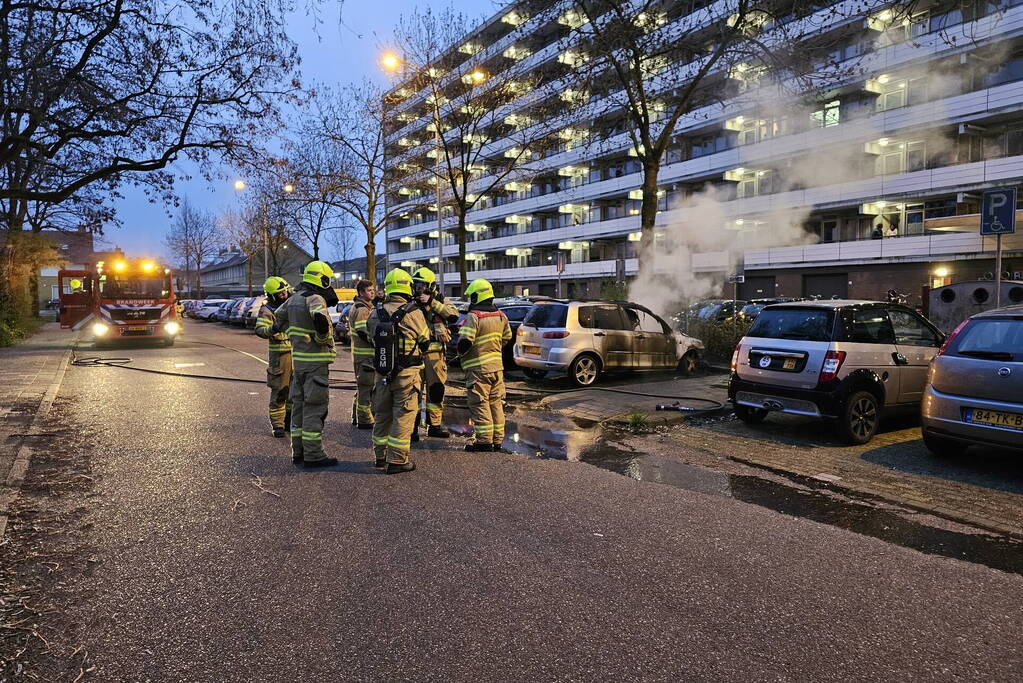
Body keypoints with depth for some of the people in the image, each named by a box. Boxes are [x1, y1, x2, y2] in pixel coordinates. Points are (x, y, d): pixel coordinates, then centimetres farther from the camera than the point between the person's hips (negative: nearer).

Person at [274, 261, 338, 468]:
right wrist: (324, 338, -21)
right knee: (314, 406, -4)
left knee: (299, 404, 14)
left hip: (298, 358, 9)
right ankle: (313, 454, 0)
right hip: (316, 360, -9)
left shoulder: (294, 298, 12)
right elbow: (319, 317, -37)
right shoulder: (315, 298, -15)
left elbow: (280, 316, 29)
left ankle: (298, 451, 22)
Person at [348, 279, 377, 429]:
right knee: (366, 387, -4)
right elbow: (364, 333, -25)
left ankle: (356, 417, 29)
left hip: (359, 354, 11)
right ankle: (365, 421, 2)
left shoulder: (355, 307, 17)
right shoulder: (363, 310, -16)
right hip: (366, 355, -11)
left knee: (362, 387, 20)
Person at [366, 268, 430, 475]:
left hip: (382, 372, 5)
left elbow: (372, 335, 11)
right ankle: (397, 460, 4)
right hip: (407, 374, -4)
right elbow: (425, 341, -1)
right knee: (403, 416, 3)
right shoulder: (413, 313, -11)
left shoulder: (375, 314, 0)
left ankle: (380, 456, 27)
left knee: (382, 415, 17)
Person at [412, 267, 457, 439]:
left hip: (435, 353, 1)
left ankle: (434, 424, 17)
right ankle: (412, 425, 10)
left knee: (436, 389, 6)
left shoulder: (440, 301, 8)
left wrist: (432, 302, -15)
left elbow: (453, 314, -10)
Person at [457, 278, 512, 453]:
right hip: (497, 366, 7)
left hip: (478, 368, -7)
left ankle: (484, 440, 1)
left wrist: (461, 352, -1)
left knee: (480, 405, 0)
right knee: (496, 403, 13)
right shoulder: (501, 316, 8)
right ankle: (498, 440, 18)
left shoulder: (473, 317, -15)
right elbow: (507, 338, 18)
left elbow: (465, 342, -21)